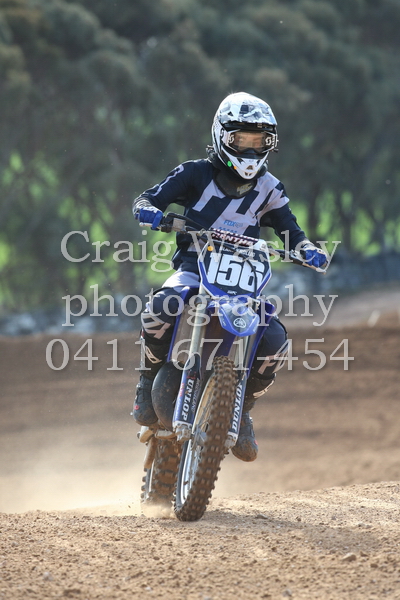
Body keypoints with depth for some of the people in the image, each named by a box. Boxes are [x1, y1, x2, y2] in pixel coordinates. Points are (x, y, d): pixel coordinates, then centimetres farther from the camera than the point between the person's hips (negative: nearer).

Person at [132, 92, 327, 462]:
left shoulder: (269, 189, 12)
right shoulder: (197, 174, 2)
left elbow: (290, 230, 13)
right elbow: (148, 199, -3)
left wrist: (308, 249, -11)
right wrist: (149, 210, -28)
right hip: (193, 269, -3)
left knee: (274, 340, -21)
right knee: (161, 308, -36)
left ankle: (242, 410, 3)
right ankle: (151, 378, -8)